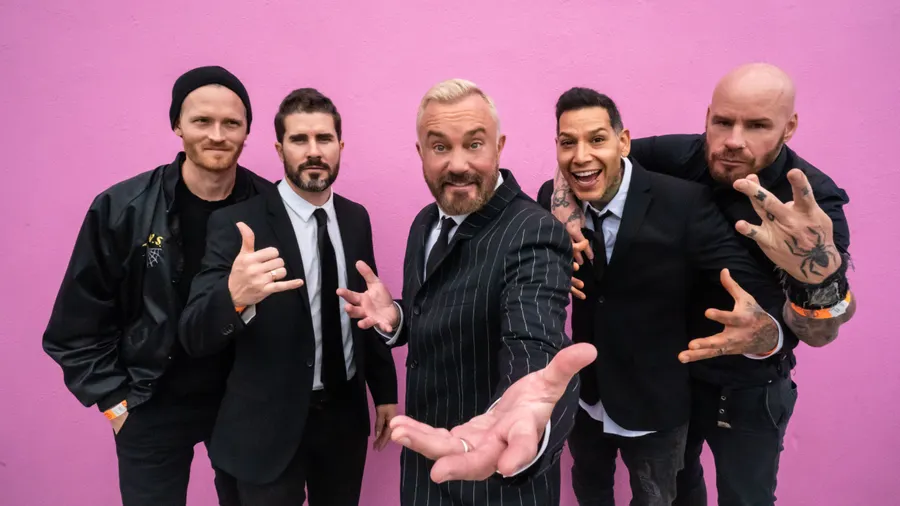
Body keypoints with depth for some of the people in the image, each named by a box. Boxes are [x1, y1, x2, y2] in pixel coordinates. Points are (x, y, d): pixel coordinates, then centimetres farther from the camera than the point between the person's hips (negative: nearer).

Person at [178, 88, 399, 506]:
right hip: (271, 422, -4)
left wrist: (385, 391, 10)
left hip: (346, 412, 5)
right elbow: (194, 337, -20)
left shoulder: (356, 218, 0)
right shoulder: (237, 222, -15)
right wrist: (235, 297, -41)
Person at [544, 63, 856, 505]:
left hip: (749, 390, -2)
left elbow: (819, 334, -32)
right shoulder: (678, 157, -18)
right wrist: (564, 211, -26)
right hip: (669, 367, 2)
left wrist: (822, 274, -55)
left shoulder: (815, 201, -23)